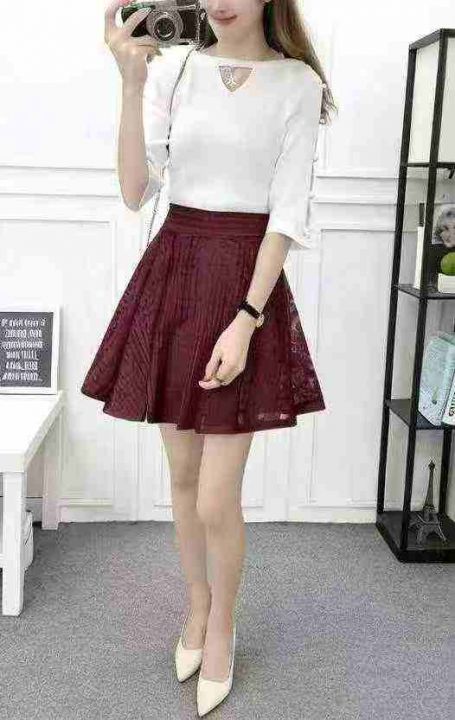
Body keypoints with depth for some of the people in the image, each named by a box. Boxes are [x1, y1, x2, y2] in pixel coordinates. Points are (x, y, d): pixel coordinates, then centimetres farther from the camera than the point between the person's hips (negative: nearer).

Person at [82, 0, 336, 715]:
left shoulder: (297, 84, -2)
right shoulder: (172, 67, 4)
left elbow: (286, 214, -7)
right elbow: (136, 192, -5)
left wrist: (245, 321, -16)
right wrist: (132, 81, -15)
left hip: (247, 282, -3)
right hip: (172, 274, 3)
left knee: (217, 499, -2)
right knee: (182, 475, 15)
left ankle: (221, 631, 26)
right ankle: (197, 608, 39)